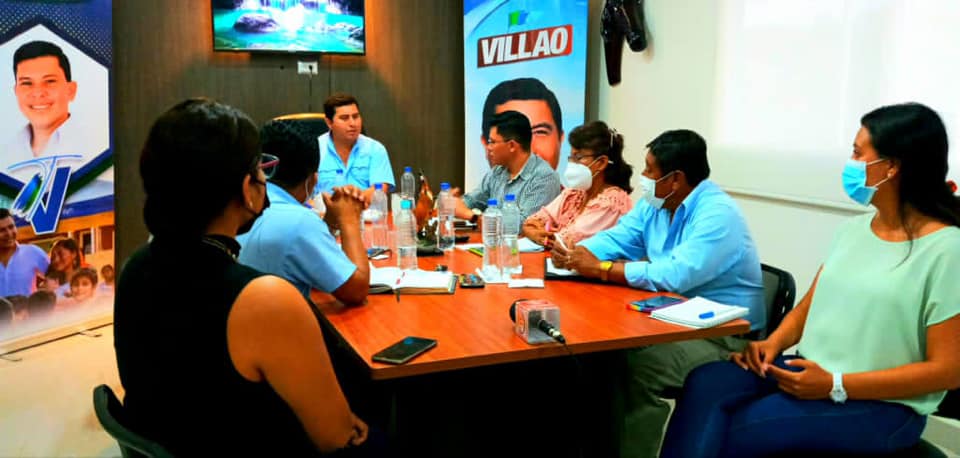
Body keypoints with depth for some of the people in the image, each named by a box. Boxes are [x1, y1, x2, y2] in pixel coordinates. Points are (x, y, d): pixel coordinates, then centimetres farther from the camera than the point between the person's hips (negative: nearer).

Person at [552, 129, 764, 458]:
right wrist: (574, 253, -13)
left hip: (724, 335, -8)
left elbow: (676, 276, -33)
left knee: (637, 369, -29)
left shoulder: (717, 214, -23)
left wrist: (600, 269, -28)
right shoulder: (655, 205, 5)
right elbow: (616, 239, 9)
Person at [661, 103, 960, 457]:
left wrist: (836, 386, -19)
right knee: (705, 383, -22)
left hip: (883, 404, -6)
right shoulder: (854, 229, 9)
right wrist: (774, 342, -6)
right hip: (811, 371, 6)